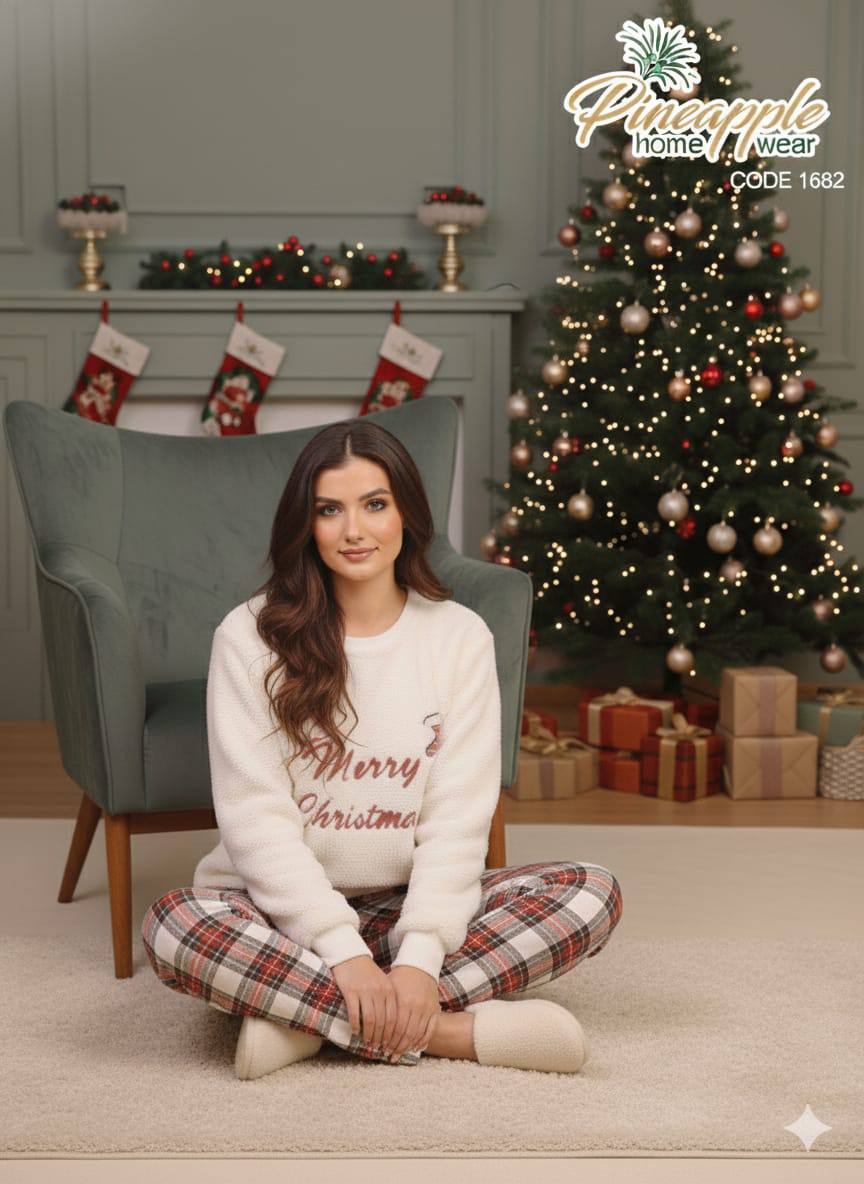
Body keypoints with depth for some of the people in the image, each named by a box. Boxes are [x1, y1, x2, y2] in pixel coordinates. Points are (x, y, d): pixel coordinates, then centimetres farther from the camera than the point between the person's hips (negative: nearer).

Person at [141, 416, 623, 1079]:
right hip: (284, 910, -2)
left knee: (592, 894, -20)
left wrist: (420, 955, -22)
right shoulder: (251, 637, -6)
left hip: (410, 904, 2)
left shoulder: (460, 637, -1)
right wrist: (343, 951, -23)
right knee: (174, 927, -33)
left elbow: (459, 816, -8)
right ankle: (456, 1031, -28)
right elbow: (255, 816, -12)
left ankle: (308, 1020, -25)